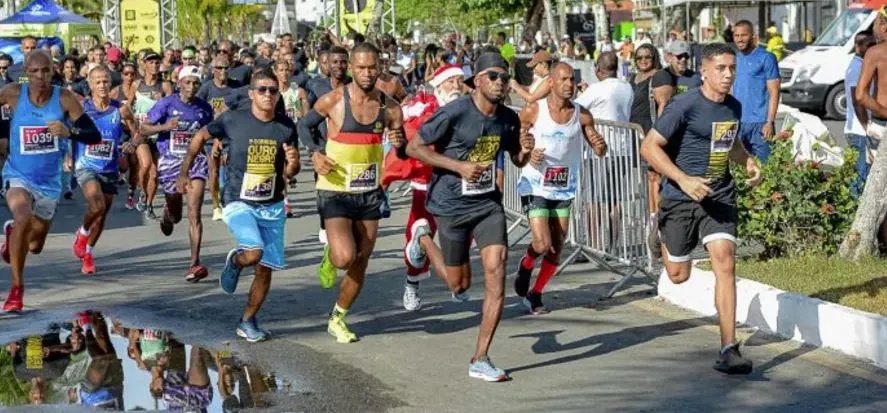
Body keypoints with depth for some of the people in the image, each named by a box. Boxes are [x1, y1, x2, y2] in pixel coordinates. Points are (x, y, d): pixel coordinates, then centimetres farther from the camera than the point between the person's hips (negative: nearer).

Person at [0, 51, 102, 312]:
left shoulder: (65, 99, -13)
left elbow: (95, 136, -14)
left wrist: (69, 131, -33)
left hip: (49, 181, 2)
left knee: (34, 245, 16)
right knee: (23, 219, -32)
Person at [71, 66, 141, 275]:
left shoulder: (121, 110, -4)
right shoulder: (80, 108, -7)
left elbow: (137, 134, 4)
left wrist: (132, 143, -18)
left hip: (109, 170, 3)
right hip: (86, 167, -3)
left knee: (102, 215, 12)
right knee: (97, 206, -25)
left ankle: (88, 253, 35)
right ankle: (82, 233, 6)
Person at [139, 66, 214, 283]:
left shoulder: (204, 108, 3)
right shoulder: (166, 104, -6)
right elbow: (144, 128, -4)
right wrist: (164, 127, -20)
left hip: (195, 160, 0)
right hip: (170, 161, 0)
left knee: (194, 215, -14)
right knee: (175, 215, 17)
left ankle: (195, 263, -16)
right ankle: (167, 215, 57)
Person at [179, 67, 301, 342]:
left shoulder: (287, 127, -1)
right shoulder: (232, 120, -9)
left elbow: (290, 173, 6)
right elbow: (201, 137, 7)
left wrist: (292, 164, -18)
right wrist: (184, 172, 6)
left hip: (272, 207, 4)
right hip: (238, 203, -3)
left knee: (265, 269, 5)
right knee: (254, 253, -26)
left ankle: (248, 322, 24)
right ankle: (235, 261, 11)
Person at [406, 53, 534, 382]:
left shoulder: (508, 119, 0)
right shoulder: (455, 113, -17)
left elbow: (516, 160, 16)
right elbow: (414, 148, -12)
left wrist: (524, 151, -9)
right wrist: (459, 166, -20)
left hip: (488, 203, 4)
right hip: (451, 205, -4)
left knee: (496, 271, -13)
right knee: (459, 284, 8)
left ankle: (480, 359, -5)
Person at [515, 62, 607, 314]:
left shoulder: (582, 116, -2)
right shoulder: (533, 112, -9)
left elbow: (598, 151, 3)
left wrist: (600, 146, -20)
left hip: (564, 189, 4)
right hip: (536, 186, -4)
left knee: (556, 250, 6)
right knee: (542, 245, -14)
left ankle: (535, 295, 24)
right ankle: (525, 266, 20)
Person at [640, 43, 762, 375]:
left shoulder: (734, 107, 7)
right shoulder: (685, 106, -14)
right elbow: (649, 147, -15)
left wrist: (748, 161, 6)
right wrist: (684, 179, -24)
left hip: (719, 196, 4)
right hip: (681, 198, -4)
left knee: (725, 261, -14)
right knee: (679, 275, 8)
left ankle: (728, 350, -13)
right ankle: (664, 238, 47)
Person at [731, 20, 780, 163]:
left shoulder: (766, 58, -4)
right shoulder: (735, 59, 14)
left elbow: (774, 92, -8)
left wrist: (770, 122, -16)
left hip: (759, 123, -6)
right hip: (737, 123, 6)